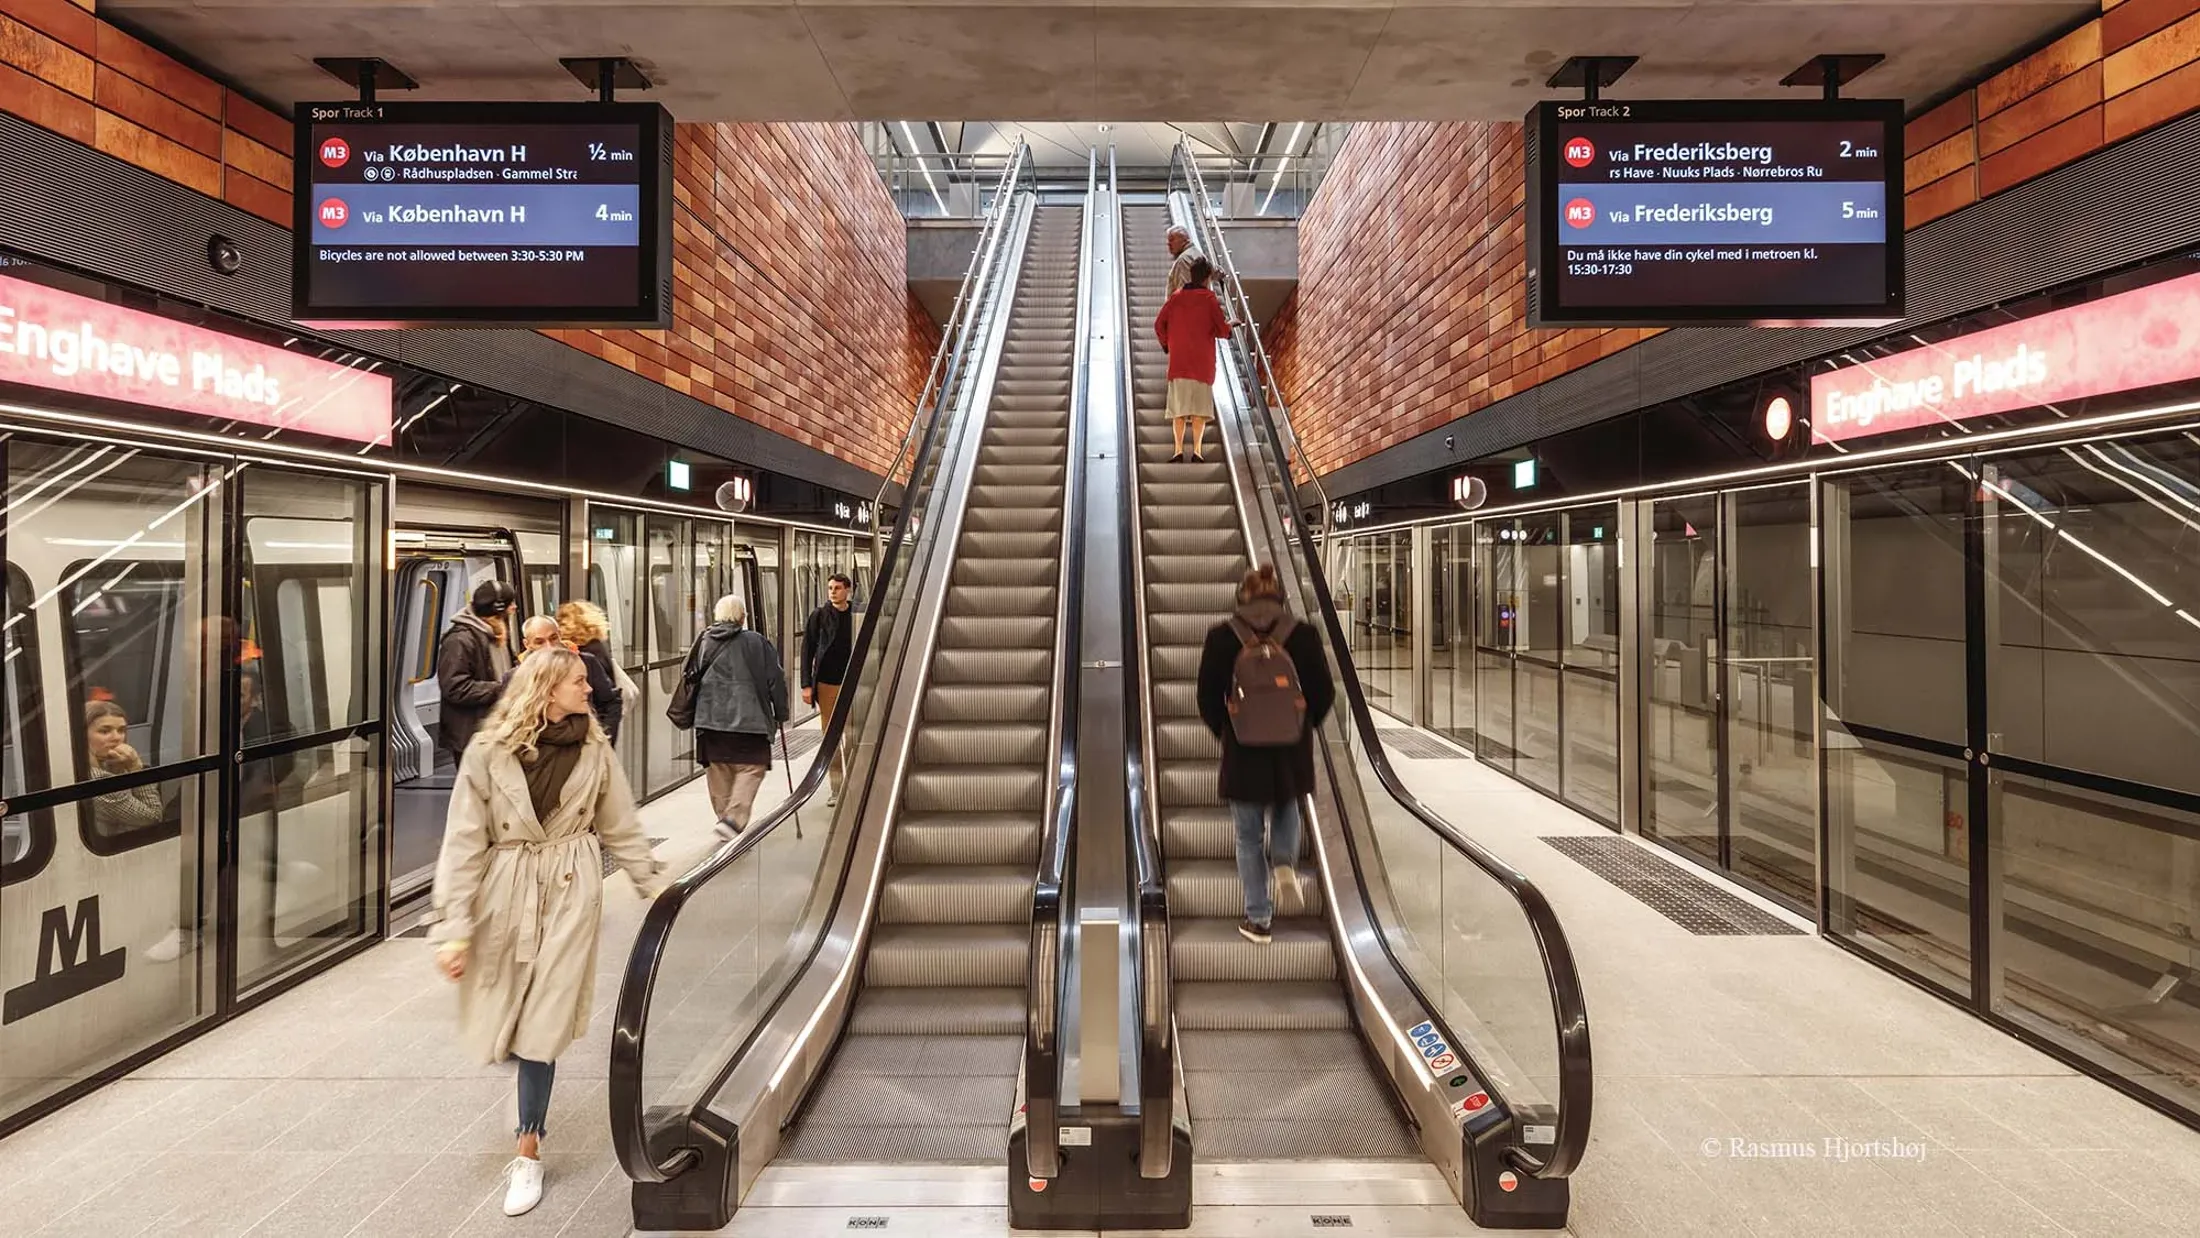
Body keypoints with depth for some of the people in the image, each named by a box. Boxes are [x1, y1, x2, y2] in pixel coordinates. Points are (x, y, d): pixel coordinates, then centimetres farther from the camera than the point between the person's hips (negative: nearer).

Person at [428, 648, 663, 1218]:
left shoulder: (594, 749, -2)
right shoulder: (488, 752, -10)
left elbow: (622, 827, 7)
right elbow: (464, 842, -9)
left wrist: (653, 887, 11)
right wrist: (454, 927, -13)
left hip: (570, 894, 0)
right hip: (506, 895, 0)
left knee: (543, 1022, 1)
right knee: (499, 1021, 11)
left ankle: (528, 1149, 18)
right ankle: (536, 1106, 46)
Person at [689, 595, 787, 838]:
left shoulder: (704, 641, 7)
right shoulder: (755, 642, -5)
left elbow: (691, 678, 14)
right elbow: (775, 679, -2)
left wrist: (690, 714, 25)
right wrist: (780, 713, 9)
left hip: (709, 718, 5)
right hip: (746, 718, -5)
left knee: (717, 770, 14)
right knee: (751, 768, -1)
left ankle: (725, 816, 22)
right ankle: (734, 818, -15)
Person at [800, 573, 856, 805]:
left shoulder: (857, 616, 4)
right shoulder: (819, 616, 2)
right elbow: (807, 650, 2)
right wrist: (806, 684, -4)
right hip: (826, 683, 0)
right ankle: (835, 787, 12)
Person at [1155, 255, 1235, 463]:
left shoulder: (1175, 296, 6)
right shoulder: (1209, 299, -2)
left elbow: (1159, 324, 4)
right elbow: (1222, 330, -5)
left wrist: (1167, 343, 19)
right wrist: (1229, 325, 17)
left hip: (1178, 360, 2)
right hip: (1203, 360, -2)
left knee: (1179, 407, 3)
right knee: (1200, 407, 1)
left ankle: (1179, 450, -5)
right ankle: (1197, 449, -6)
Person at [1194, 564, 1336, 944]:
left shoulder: (1221, 637, -7)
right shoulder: (1305, 634, -4)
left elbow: (1208, 698, -5)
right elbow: (1325, 693, -3)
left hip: (1242, 752, -1)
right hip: (1292, 751, 1)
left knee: (1249, 838, 13)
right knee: (1286, 810, 31)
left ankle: (1258, 920, 19)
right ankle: (1285, 864, 7)